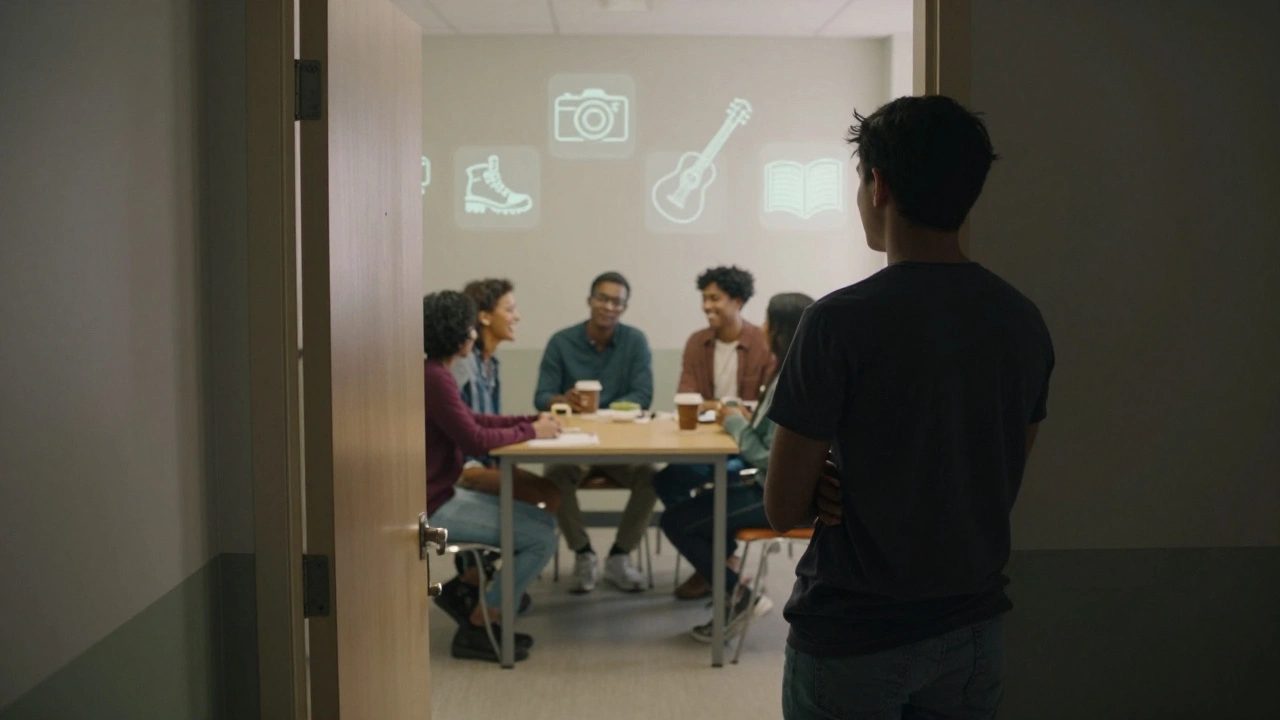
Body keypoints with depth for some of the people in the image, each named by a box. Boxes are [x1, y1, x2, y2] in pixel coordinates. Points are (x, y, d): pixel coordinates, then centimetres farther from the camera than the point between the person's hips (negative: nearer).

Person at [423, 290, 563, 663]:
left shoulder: (433, 373, 10)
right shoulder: (434, 378, -22)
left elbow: (471, 420, 17)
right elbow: (474, 439, -24)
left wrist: (531, 420, 6)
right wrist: (530, 431, -10)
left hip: (443, 492, 10)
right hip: (432, 505, -10)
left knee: (542, 519, 15)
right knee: (542, 538, -11)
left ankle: (465, 589, 18)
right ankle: (476, 631, 0)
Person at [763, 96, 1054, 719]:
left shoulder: (840, 321, -19)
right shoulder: (1024, 321, -1)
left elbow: (783, 509, -15)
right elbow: (1004, 478, 10)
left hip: (852, 642, -5)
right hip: (974, 633, 5)